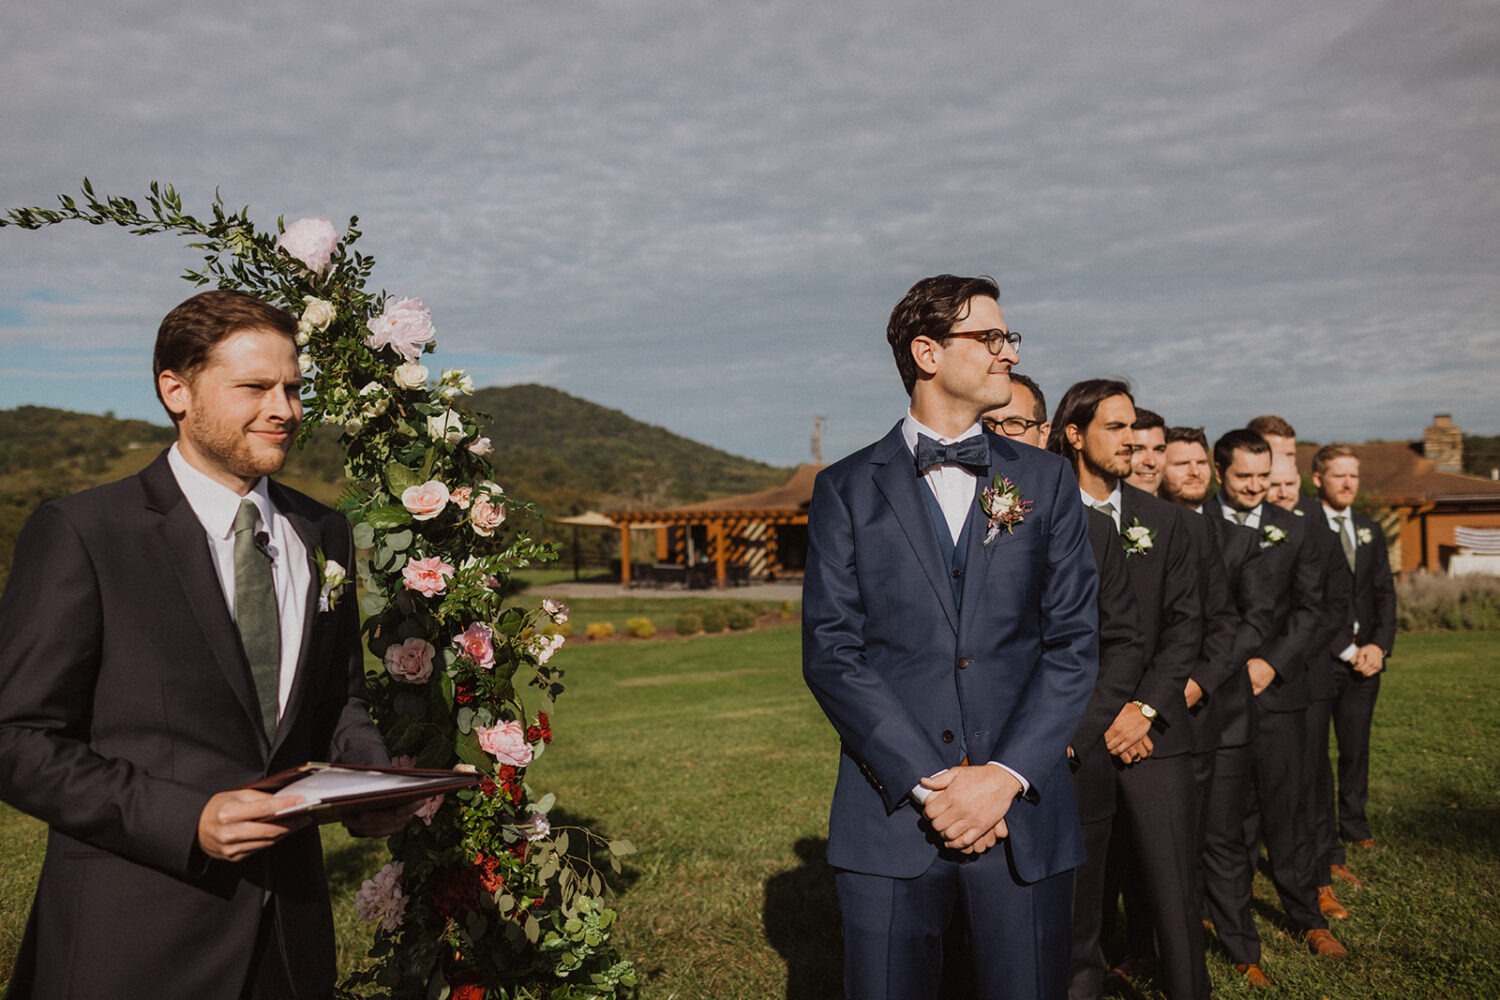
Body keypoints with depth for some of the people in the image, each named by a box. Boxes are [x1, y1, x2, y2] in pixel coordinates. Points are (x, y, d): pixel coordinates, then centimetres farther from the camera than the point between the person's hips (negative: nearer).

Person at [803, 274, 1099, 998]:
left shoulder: (1046, 483, 8)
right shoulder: (847, 489, 3)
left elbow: (1073, 642, 2)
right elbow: (830, 651, -4)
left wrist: (1005, 776, -9)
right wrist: (926, 783, -12)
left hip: (1024, 814, 2)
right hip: (890, 816, -1)